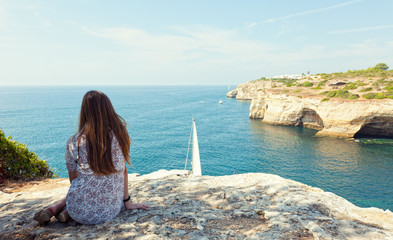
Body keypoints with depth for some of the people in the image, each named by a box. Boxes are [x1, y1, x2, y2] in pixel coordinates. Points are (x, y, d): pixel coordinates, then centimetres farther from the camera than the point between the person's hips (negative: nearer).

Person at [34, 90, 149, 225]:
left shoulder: (74, 143, -10)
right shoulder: (120, 135, -9)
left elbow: (73, 178, 4)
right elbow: (123, 170, -1)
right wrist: (127, 202, 10)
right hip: (110, 211, 0)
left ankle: (53, 208, 13)